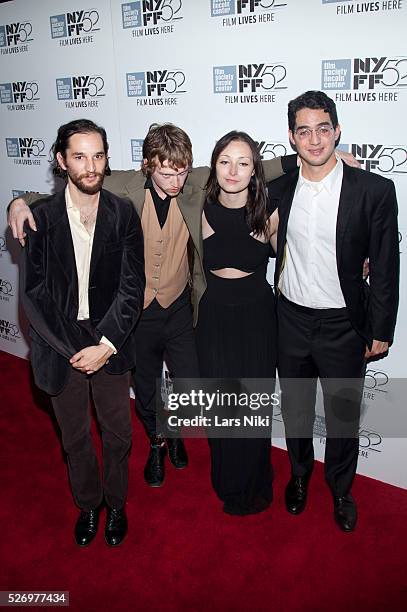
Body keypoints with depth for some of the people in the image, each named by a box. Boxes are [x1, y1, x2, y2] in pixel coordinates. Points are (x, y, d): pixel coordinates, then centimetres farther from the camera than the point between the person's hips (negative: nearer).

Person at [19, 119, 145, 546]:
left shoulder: (123, 214, -5)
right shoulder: (40, 216, -6)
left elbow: (132, 287, -7)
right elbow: (33, 292, -8)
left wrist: (105, 345, -15)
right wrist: (71, 349, -14)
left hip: (110, 342, 0)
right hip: (60, 345, 0)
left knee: (117, 434, 14)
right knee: (75, 438, 17)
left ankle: (115, 504, 41)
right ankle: (87, 505, 42)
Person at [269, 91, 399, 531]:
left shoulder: (374, 190, -11)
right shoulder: (278, 190, -2)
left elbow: (385, 268, -8)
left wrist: (381, 331, -6)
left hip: (344, 326, -2)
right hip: (291, 321, 3)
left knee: (343, 417, 15)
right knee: (295, 410, 20)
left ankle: (340, 490, 41)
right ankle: (299, 475, 46)